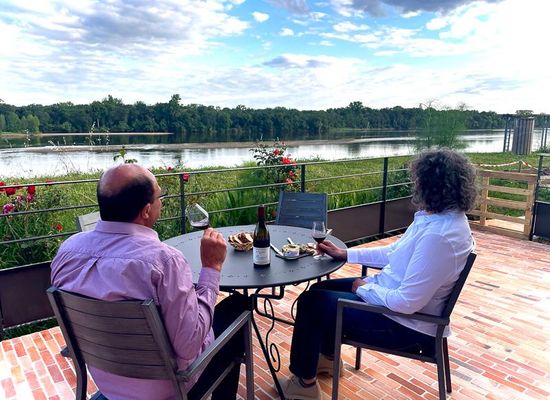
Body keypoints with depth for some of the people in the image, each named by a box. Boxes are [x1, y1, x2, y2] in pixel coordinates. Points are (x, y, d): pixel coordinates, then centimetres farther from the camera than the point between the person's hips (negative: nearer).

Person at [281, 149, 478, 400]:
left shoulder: (439, 236, -33)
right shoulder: (442, 216, 0)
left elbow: (407, 302, -31)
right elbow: (395, 252, 10)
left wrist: (364, 288, -14)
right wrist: (345, 254, 7)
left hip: (402, 323, -10)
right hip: (391, 296, 10)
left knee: (311, 303, -4)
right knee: (320, 289, 17)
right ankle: (329, 356, 39)